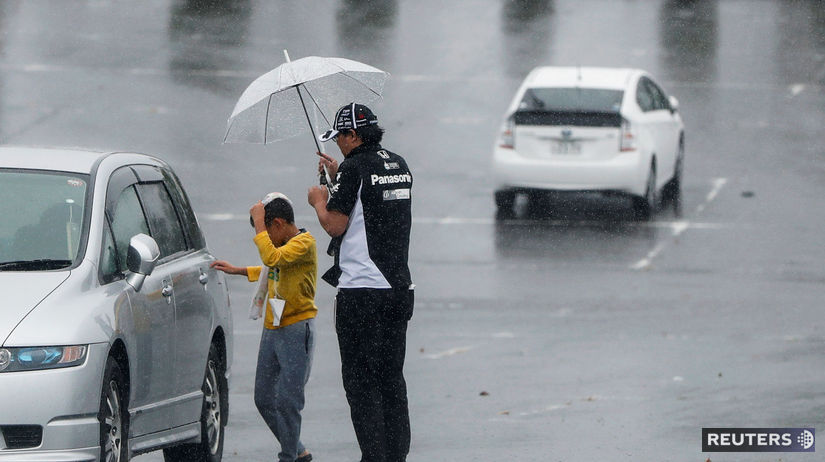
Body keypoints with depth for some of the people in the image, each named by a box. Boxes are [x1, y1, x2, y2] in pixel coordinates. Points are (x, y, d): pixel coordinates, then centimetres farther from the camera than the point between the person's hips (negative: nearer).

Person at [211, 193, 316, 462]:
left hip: (295, 331, -10)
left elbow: (272, 258, -30)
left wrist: (258, 223, -23)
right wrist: (237, 271, 31)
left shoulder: (303, 243, -13)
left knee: (288, 400, -10)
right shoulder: (282, 245, 15)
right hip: (271, 329, 10)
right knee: (264, 399, 10)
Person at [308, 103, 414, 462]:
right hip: (399, 286, 8)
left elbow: (335, 226, -14)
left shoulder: (355, 169, -13)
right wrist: (338, 177, 29)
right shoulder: (399, 166, 11)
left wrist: (319, 201, 5)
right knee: (392, 377, 14)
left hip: (361, 291, -8)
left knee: (361, 380, -2)